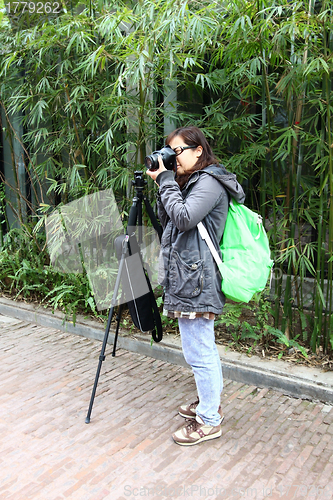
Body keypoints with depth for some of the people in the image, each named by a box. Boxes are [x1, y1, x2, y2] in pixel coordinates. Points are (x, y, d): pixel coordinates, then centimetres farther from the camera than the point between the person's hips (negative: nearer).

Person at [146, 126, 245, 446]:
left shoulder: (209, 182, -11)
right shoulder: (192, 182, 19)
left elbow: (183, 218, -23)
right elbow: (167, 221, 16)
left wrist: (165, 181, -12)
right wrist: (163, 184, 5)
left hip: (195, 280, -11)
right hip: (188, 278, 11)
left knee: (198, 352, -3)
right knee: (204, 348, 19)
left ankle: (208, 421, 10)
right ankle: (210, 404, 34)